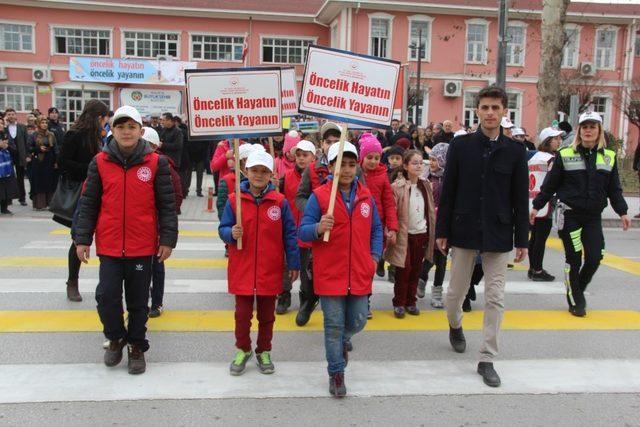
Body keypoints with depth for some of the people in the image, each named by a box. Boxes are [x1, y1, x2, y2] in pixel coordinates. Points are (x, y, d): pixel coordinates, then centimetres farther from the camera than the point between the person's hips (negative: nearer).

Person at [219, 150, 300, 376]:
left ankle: (264, 352, 31)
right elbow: (223, 229, 1)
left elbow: (289, 235, 0)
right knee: (242, 314, 9)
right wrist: (231, 233, -22)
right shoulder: (234, 200, -4)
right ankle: (242, 350, 30)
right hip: (242, 270, 0)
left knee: (267, 315, 13)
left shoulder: (280, 202, -4)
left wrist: (294, 264, 0)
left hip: (270, 271, 0)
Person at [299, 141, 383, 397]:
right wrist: (318, 228, -29)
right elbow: (303, 231, -8)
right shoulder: (319, 196, -7)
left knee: (358, 321, 12)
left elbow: (376, 229, 16)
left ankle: (343, 340, 46)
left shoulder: (366, 196, 6)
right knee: (334, 325, 4)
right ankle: (336, 373, 20)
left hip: (360, 273, 4)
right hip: (330, 273, -3)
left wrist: (375, 256, 5)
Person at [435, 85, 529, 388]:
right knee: (456, 290, 12)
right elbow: (447, 192, 0)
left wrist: (522, 240, 1)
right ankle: (455, 326, 44)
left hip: (498, 234, 0)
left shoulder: (515, 151, 0)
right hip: (464, 230, 0)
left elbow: (520, 199, 2)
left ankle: (487, 359, 14)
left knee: (495, 298, 2)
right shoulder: (460, 146, -1)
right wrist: (442, 231, -2)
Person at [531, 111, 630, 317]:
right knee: (574, 259, 1)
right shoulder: (565, 155, -3)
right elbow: (550, 184, 1)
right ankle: (575, 301, 18)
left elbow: (614, 189, 11)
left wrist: (622, 212, 4)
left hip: (593, 217, 3)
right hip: (569, 215, -3)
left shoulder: (609, 157, 7)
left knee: (594, 258, -2)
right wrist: (536, 206, 0)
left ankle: (577, 291, 25)